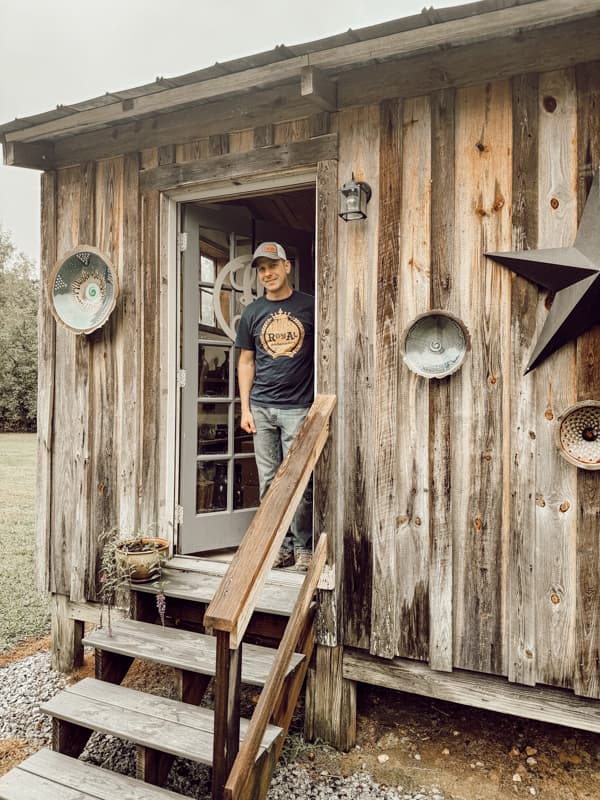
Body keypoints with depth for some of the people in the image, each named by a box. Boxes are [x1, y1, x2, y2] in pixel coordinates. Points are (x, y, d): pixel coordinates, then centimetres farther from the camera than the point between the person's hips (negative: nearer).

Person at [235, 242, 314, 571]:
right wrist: (245, 408, 5)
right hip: (262, 408, 3)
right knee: (269, 482, 7)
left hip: (298, 407, -3)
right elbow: (246, 361, 12)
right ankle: (282, 546, 19)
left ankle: (303, 547, 13)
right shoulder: (252, 312, 11)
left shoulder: (309, 306, 3)